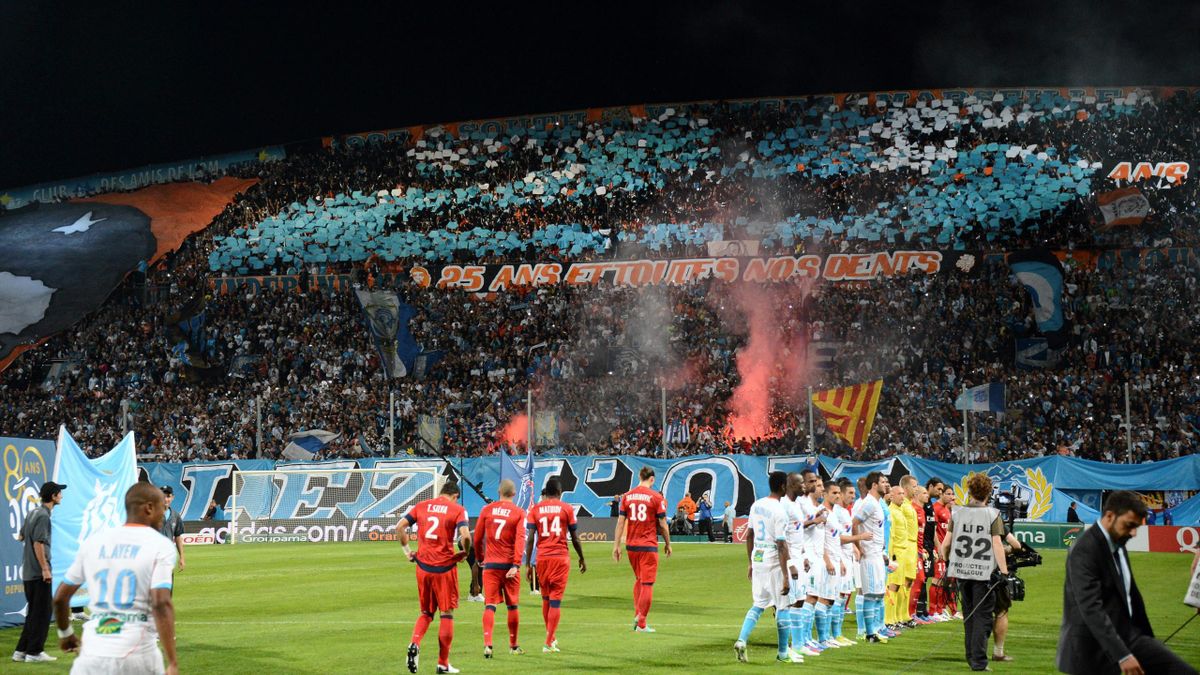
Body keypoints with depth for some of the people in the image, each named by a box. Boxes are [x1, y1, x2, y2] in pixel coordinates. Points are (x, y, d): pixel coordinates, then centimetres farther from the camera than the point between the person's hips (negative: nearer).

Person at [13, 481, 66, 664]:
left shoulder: (33, 513, 14)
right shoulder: (43, 516, -15)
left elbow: (22, 537, 24)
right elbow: (38, 543, -21)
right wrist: (45, 568, -20)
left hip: (28, 571, 9)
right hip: (39, 573, -9)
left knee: (33, 613, 14)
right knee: (42, 613, -3)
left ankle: (21, 651, 15)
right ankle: (34, 652, -1)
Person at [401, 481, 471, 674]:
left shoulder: (421, 506, 9)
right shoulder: (457, 509, -3)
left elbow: (401, 526, 2)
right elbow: (465, 536, -17)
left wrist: (407, 550, 9)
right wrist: (465, 552, 1)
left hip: (423, 566, 4)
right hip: (445, 567, -4)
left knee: (426, 613, 18)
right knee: (447, 613, 8)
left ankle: (414, 644, -10)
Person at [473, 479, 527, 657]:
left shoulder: (487, 510, 3)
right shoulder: (519, 512, -2)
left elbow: (477, 537, 6)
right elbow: (520, 539, -12)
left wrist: (479, 557, 22)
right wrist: (516, 565, -17)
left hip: (490, 564, 1)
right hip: (509, 565, -1)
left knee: (490, 605, -1)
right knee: (513, 606, 12)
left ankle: (488, 644, -19)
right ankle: (513, 646, 22)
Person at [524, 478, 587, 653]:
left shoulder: (535, 509, 3)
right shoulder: (566, 508, 1)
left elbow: (530, 538, -3)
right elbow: (574, 538, 3)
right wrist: (582, 559, 16)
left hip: (542, 558, 2)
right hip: (561, 557, -2)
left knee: (546, 598, 18)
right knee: (555, 600, -1)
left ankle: (551, 637, 30)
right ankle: (549, 643, -5)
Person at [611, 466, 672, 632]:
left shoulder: (627, 496, 4)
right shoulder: (656, 497, -7)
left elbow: (620, 522, 3)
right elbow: (663, 524, -5)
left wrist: (616, 545, 6)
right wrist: (668, 544, 7)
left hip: (631, 545, 5)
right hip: (649, 545, -5)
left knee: (638, 579, 21)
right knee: (647, 583, 1)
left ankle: (637, 615, 15)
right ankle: (641, 624, -1)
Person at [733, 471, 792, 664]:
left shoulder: (756, 505, 6)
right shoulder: (779, 512, -17)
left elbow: (749, 535, 13)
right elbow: (781, 546, -19)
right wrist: (785, 576, -18)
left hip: (757, 560, 7)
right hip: (774, 562, -7)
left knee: (758, 604, 13)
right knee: (782, 606, 6)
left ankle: (742, 641, -4)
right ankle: (782, 653, 13)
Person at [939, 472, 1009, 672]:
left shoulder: (957, 513, 4)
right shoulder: (992, 515, -6)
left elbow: (945, 544, 4)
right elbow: (997, 545, -12)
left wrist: (947, 562, 22)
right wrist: (1004, 571, -11)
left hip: (962, 570, 4)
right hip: (984, 572, -4)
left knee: (969, 615, 17)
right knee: (982, 616, 0)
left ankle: (971, 657, 25)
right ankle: (979, 661, -6)